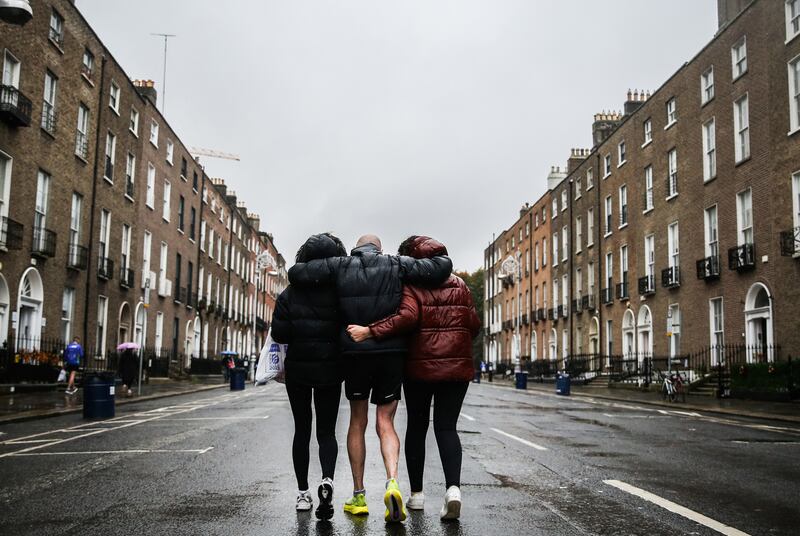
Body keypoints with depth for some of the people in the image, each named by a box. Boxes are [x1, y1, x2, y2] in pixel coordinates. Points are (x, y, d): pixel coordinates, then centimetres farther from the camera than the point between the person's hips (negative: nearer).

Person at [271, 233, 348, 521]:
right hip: (330, 370, 0)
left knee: (301, 430, 13)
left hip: (298, 368, 1)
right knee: (326, 431, 8)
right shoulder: (341, 291, -8)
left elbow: (279, 334, -10)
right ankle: (327, 480, -17)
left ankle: (303, 493, 15)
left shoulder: (291, 292, -6)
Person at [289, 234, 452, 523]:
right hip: (392, 352, 0)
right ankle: (392, 482, -17)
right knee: (385, 423, 7)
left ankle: (358, 496, 16)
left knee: (357, 422, 15)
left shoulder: (340, 266, 3)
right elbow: (442, 267, -2)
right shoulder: (395, 265, 3)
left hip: (355, 353, 0)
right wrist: (440, 258, 20)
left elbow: (295, 273, -3)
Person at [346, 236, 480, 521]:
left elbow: (407, 317, -23)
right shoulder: (459, 285, 10)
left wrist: (370, 331, -25)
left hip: (420, 366, -3)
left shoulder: (411, 285, -5)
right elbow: (474, 324, 8)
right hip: (457, 365, 3)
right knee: (446, 427, 5)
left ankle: (416, 493, 17)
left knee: (417, 426, 12)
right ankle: (453, 487, -17)